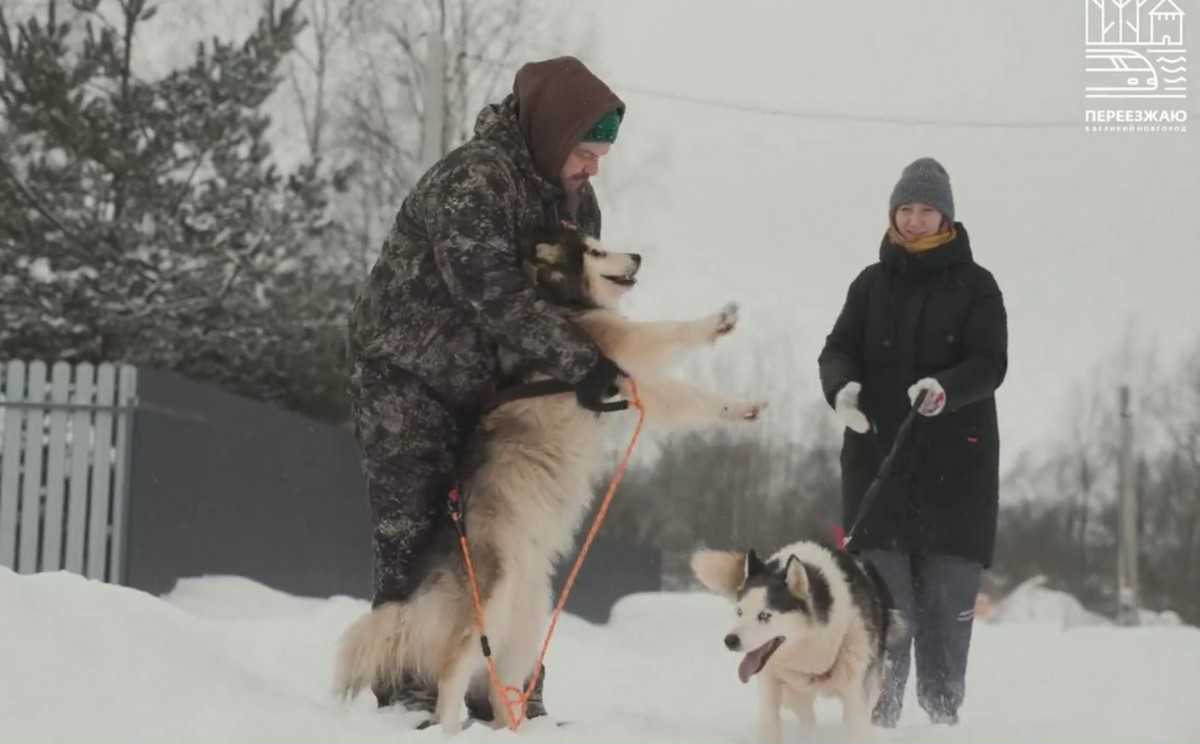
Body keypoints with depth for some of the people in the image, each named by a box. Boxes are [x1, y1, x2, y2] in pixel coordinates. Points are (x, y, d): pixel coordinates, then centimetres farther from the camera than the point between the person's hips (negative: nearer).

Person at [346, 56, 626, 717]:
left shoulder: (575, 198, 3)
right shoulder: (474, 177, -24)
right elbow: (491, 289, -32)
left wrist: (596, 366, -8)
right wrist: (580, 361, -32)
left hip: (482, 384, 8)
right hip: (405, 374, -7)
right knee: (415, 541, -9)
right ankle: (409, 694, -6)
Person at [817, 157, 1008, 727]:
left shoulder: (975, 285, 6)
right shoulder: (872, 284, 13)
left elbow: (989, 363, -4)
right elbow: (839, 349, 7)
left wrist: (946, 389, -25)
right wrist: (843, 386, -17)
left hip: (955, 459, -1)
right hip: (878, 452, 1)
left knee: (948, 589, -3)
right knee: (882, 588, -6)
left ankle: (942, 706, 9)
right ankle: (878, 706, -3)